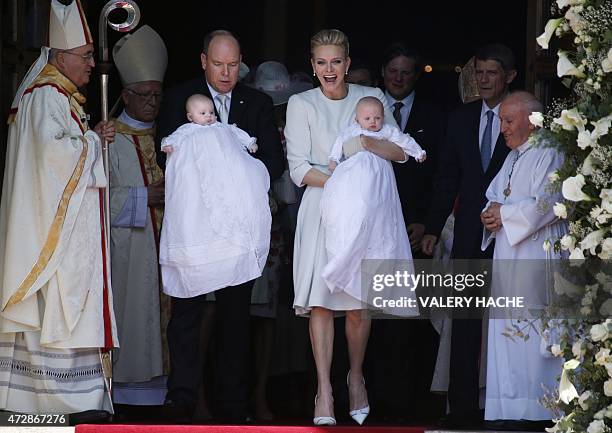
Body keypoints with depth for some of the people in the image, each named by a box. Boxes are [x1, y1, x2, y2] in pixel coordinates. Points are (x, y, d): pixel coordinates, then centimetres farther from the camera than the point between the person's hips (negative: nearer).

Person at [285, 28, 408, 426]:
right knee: (320, 301, -7)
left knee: (359, 303, 0)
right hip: (321, 210, -1)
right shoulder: (301, 104, 3)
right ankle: (324, 389, -4)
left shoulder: (371, 98, 6)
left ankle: (356, 378, 21)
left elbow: (401, 152, 4)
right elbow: (299, 169, -2)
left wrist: (366, 142, -14)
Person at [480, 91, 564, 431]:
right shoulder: (513, 158, 20)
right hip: (508, 256, 9)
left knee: (534, 332, -8)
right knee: (506, 330, 6)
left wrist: (505, 215, -12)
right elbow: (494, 196, 24)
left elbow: (548, 203, -17)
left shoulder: (549, 155, -8)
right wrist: (491, 212, 1)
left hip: (536, 256, -9)